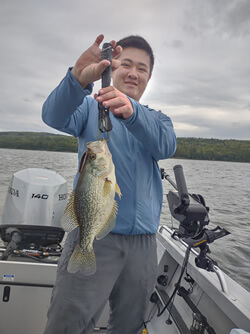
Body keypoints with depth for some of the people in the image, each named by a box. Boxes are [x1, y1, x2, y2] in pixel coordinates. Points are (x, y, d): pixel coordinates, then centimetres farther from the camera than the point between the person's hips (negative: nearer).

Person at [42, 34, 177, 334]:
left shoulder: (156, 118, 13)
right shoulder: (90, 107, 6)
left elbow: (165, 146, -11)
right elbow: (55, 117, -17)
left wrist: (131, 111, -31)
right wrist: (79, 78, -36)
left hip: (143, 242, 3)